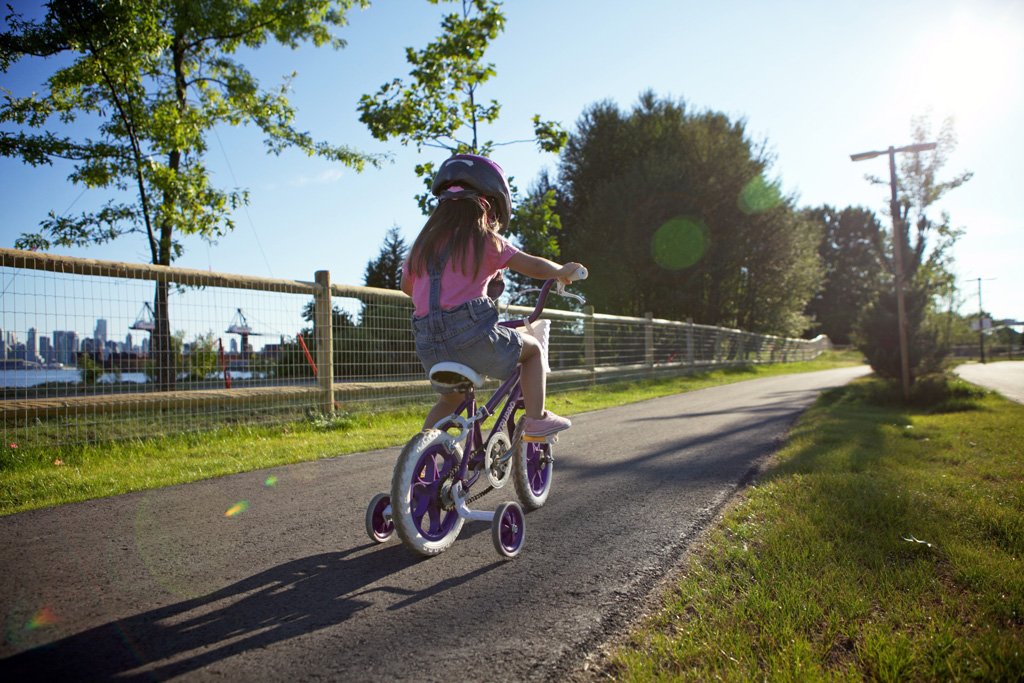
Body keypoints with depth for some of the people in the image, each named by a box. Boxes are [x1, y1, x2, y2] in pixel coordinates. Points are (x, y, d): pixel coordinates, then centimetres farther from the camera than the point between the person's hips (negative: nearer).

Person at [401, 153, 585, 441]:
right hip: (472, 334, -5)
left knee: (451, 397, 31)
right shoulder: (484, 239, 1)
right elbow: (534, 267, -2)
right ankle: (536, 419, 9)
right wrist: (563, 271, 18)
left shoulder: (424, 242, 15)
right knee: (533, 348, 19)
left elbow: (406, 286, 27)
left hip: (429, 345, 6)